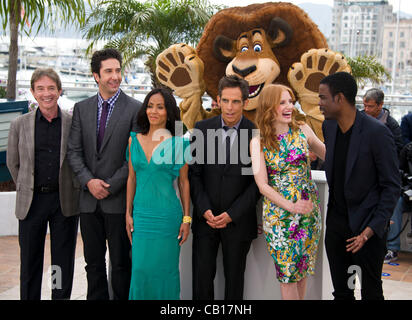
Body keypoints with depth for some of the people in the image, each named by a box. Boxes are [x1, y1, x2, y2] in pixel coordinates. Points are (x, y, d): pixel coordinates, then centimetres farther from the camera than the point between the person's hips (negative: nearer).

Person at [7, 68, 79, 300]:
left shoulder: (74, 122, -1)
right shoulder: (20, 124, 1)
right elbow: (13, 163, 12)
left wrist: (74, 189, 5)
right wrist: (27, 190, 10)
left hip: (65, 201, -1)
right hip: (31, 202, 1)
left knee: (63, 262, 8)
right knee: (30, 261, 8)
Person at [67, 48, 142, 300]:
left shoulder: (135, 109, -5)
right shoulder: (82, 108, 8)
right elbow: (74, 151, 5)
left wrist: (110, 186, -12)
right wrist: (89, 181, -9)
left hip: (118, 198, -4)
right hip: (89, 199, 4)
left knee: (121, 262, 6)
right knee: (94, 262, 13)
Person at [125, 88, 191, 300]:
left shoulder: (178, 144, -4)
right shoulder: (134, 140, 5)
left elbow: (184, 182, 0)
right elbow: (132, 179, 10)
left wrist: (186, 218, -1)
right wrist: (128, 213, 8)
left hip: (167, 215, -3)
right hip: (141, 214, 3)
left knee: (165, 270, 6)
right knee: (140, 269, 6)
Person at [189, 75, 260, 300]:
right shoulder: (202, 129, 1)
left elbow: (258, 180, -5)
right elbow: (194, 173, 2)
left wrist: (232, 214, -11)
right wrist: (204, 210, -9)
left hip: (238, 221, -1)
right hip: (205, 219, 2)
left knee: (234, 279, 11)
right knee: (201, 277, 5)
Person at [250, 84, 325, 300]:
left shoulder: (303, 130, 1)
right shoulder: (258, 143, -5)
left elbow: (326, 154, 18)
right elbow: (262, 184, -11)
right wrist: (290, 206, -22)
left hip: (309, 208, 2)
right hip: (278, 212, -2)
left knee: (302, 267, 10)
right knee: (287, 271, 1)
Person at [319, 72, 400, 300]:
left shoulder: (377, 133, -19)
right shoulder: (329, 126, 2)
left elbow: (391, 186, -15)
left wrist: (372, 229, -19)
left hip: (366, 223, -6)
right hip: (336, 220, 6)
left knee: (371, 292, 7)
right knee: (341, 291, 15)